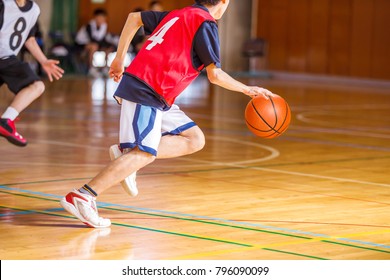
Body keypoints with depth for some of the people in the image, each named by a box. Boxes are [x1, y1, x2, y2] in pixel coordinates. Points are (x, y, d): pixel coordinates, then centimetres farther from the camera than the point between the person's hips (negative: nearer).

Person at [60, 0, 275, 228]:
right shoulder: (206, 24, -4)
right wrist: (248, 90, 4)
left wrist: (119, 59, 29)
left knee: (195, 140, 8)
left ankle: (126, 153, -2)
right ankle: (81, 196, -24)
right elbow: (215, 74, -9)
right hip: (146, 92, -9)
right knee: (145, 154, -18)